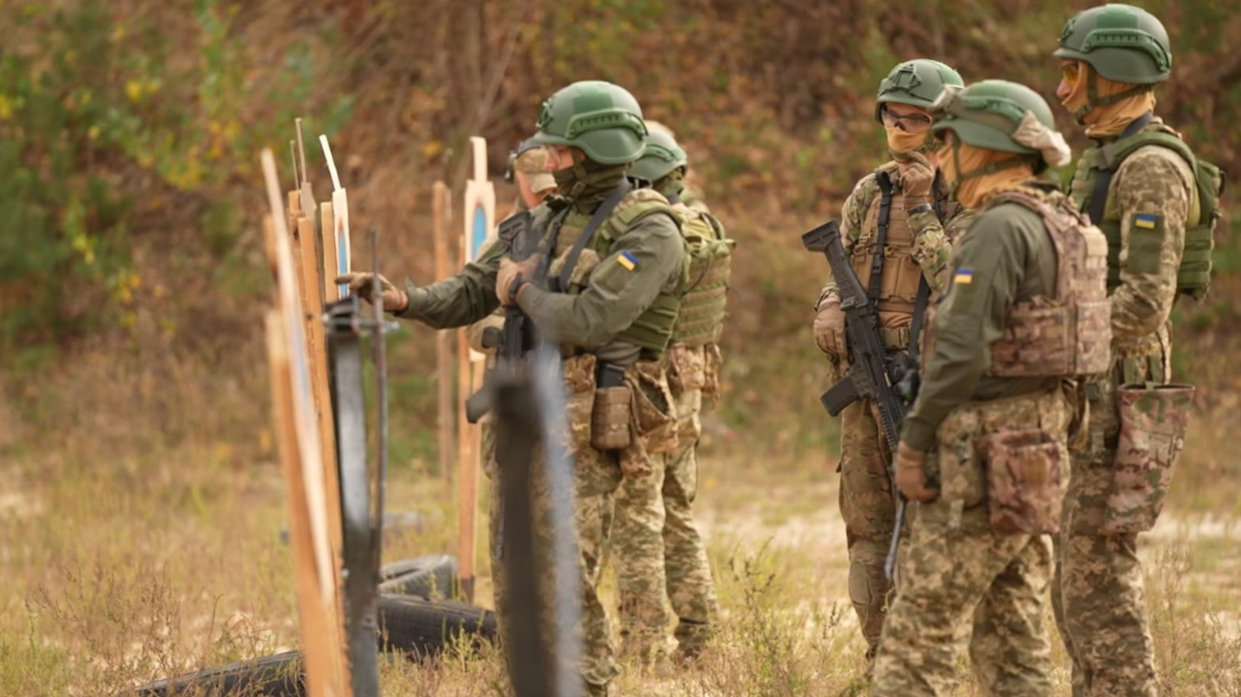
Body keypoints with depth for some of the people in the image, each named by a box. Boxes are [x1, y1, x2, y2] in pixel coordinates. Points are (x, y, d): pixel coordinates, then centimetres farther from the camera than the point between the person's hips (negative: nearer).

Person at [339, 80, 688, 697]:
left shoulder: (649, 231, -11)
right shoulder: (550, 220, 14)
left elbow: (587, 322, -22)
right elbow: (470, 293, 16)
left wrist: (523, 289, -5)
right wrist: (401, 299, -2)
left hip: (585, 429, -8)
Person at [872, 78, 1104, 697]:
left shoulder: (1001, 228, -15)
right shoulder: (1061, 228, 15)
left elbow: (962, 349, -21)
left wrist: (914, 439, -13)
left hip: (985, 455, -10)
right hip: (1035, 452, 10)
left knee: (920, 631, -7)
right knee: (1011, 634, 11)